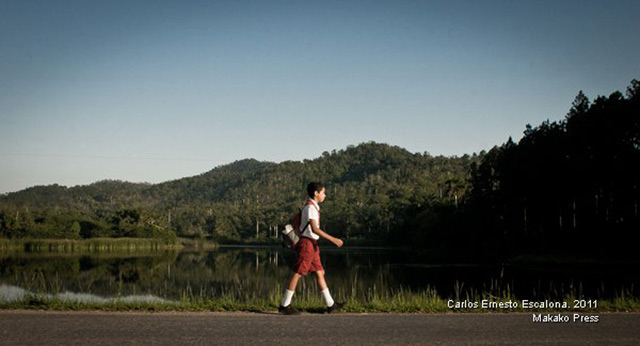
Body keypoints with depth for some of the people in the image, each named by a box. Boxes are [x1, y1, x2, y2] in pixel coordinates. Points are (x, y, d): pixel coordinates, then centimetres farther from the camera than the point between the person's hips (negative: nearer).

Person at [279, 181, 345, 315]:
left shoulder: (313, 207, 14)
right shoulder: (310, 207, -16)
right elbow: (314, 229, -25)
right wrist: (333, 239, -25)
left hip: (312, 244, 10)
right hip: (307, 243, -10)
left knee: (319, 273, 10)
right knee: (297, 274, -5)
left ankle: (331, 304, 13)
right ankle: (285, 306, 0)